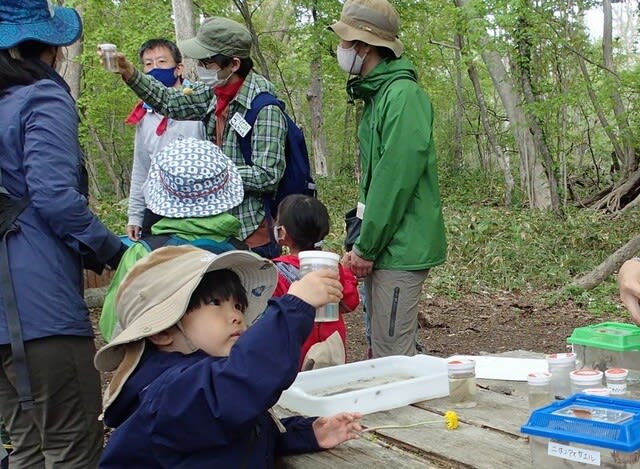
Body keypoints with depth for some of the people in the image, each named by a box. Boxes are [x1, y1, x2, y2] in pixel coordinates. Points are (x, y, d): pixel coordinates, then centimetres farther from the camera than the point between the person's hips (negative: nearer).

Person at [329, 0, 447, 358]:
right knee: (383, 347, 18)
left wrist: (366, 248, -16)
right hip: (381, 247, 10)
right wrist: (360, 243, 11)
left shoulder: (403, 95, -15)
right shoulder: (377, 95, 15)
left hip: (399, 249, -10)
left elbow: (396, 180, -21)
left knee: (393, 356, -3)